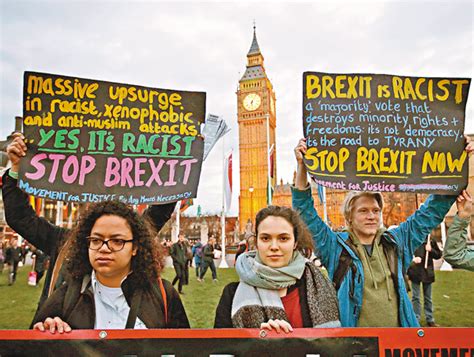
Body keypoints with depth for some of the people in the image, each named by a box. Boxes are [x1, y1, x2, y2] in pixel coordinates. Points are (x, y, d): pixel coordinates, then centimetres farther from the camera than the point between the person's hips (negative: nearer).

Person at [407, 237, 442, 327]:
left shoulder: (431, 241, 1)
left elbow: (439, 255, 5)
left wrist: (431, 250, -13)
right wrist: (413, 258, -27)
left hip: (427, 272, 3)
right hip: (415, 272, -3)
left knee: (428, 297, 14)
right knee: (416, 297, 5)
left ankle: (430, 320, 26)